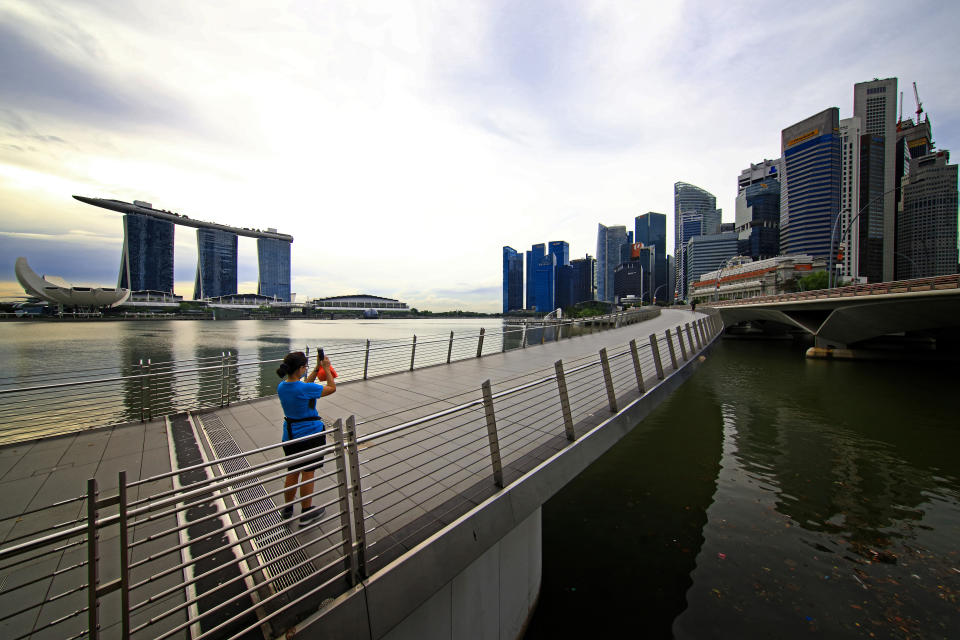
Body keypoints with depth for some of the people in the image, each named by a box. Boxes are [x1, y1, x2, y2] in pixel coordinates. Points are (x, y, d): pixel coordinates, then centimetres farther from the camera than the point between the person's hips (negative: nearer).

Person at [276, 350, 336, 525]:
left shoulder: (281, 387, -4)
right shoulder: (305, 389, -26)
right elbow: (332, 388, -12)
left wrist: (317, 369, 12)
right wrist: (326, 368, -3)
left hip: (289, 436, 7)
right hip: (310, 435, -6)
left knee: (292, 473, 22)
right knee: (307, 474, 10)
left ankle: (287, 509, 38)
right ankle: (306, 512, 26)